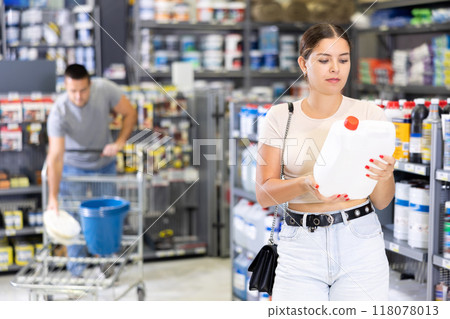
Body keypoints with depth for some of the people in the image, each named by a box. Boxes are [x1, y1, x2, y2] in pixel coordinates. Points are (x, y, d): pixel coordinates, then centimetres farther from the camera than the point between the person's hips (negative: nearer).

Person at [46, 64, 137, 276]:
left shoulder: (105, 89, -27)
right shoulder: (59, 113, -33)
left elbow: (130, 114, -13)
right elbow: (55, 157, -36)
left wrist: (119, 142, -27)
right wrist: (53, 197, -41)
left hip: (105, 162, 2)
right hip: (74, 166, -2)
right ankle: (77, 271, 13)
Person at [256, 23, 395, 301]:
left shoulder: (370, 114, 0)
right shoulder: (282, 116, 1)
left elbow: (382, 202, 2)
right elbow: (264, 193, -4)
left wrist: (385, 176, -21)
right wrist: (306, 183, -23)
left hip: (360, 243, 0)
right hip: (301, 246, 0)